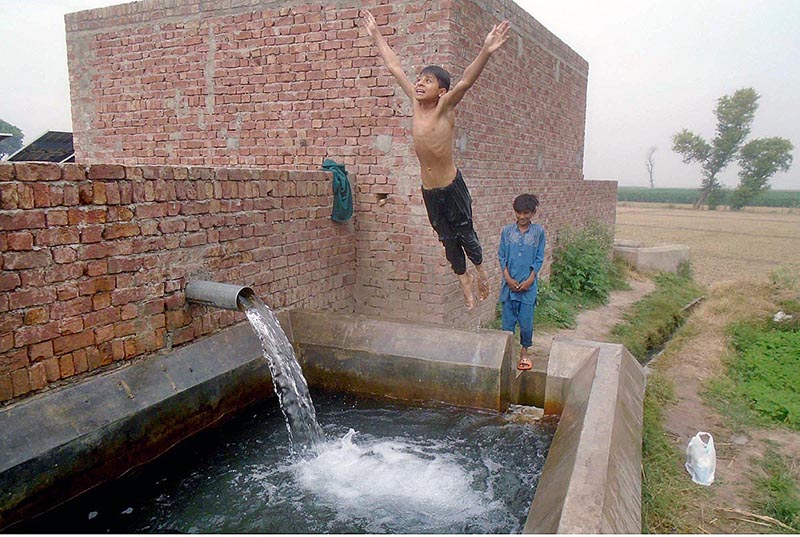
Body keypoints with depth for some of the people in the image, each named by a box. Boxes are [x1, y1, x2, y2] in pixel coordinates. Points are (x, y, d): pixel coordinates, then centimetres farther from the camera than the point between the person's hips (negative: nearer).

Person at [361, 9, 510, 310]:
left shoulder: (445, 106, -13)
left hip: (451, 185, -5)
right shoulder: (416, 102, 2)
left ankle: (480, 271, 36)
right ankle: (464, 280, 33)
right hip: (428, 189, 5)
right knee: (447, 238, 15)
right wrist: (375, 35, 17)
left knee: (464, 232, 10)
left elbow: (466, 81, -31)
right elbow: (394, 66, 10)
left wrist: (485, 52, -47)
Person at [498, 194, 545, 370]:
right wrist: (508, 279, -8)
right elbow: (501, 256, 3)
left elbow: (539, 259, 0)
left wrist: (529, 281, -9)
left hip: (528, 285, -1)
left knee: (526, 321, 4)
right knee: (508, 320, 6)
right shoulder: (507, 231, 2)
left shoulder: (538, 232, -1)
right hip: (509, 284, 1)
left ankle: (524, 352, 23)